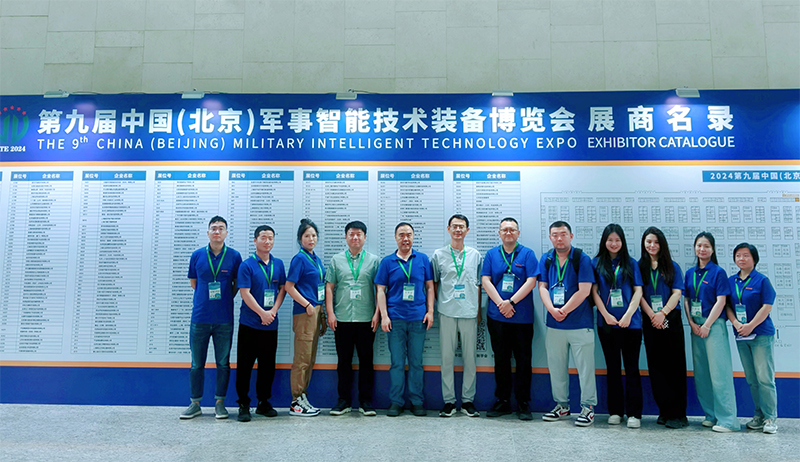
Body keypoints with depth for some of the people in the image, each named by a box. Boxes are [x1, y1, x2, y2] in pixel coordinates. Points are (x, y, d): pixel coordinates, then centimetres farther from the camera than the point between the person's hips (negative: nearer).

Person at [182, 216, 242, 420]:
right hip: (200, 317, 1)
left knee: (223, 363, 6)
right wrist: (207, 296, 8)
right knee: (197, 363, 6)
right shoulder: (197, 255, 4)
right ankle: (195, 404, 18)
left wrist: (224, 298, 3)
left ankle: (219, 403, 17)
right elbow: (193, 282, 14)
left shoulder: (234, 256, 1)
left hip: (224, 319, -1)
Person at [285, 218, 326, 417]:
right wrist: (307, 305, -15)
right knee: (302, 359, -4)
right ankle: (296, 402, 4)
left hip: (315, 311, 8)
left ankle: (303, 398, 21)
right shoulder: (299, 258, -9)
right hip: (304, 312, -8)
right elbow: (289, 286, -13)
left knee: (310, 359, 12)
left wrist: (322, 314, 16)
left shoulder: (316, 259, 15)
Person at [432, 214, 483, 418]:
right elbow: (433, 284, 11)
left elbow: (479, 284, 13)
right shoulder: (439, 255, 7)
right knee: (447, 358, 2)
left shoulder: (475, 255, 10)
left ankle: (468, 400, 15)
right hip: (447, 312, -1)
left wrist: (479, 310, 9)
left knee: (470, 358, 4)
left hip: (469, 312, 1)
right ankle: (448, 401, 11)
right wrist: (437, 305, 4)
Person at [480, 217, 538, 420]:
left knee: (523, 360, 3)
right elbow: (485, 280, 1)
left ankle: (523, 404, 13)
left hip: (522, 317, -2)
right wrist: (501, 303, -10)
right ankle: (502, 401, 20)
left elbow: (531, 281, -6)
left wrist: (511, 301, -13)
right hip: (497, 316, 2)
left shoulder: (527, 254, 2)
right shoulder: (492, 254, 9)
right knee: (501, 359, 9)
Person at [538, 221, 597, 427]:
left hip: (580, 323, -4)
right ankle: (561, 405, 24)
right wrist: (552, 309, -12)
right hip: (554, 324, 5)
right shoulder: (546, 260, 9)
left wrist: (564, 310, -12)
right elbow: (542, 287, 4)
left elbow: (584, 290, -11)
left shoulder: (582, 259, -5)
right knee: (556, 366, 11)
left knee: (585, 366, 0)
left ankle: (588, 407, 12)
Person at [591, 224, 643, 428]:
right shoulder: (597, 263, 6)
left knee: (632, 368, 1)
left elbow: (638, 291, 2)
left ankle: (634, 413, 7)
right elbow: (594, 291, 2)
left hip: (630, 323, -1)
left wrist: (628, 315, -11)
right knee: (612, 368, 8)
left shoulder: (631, 263, 7)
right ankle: (615, 411, 16)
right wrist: (606, 315, -8)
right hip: (606, 323, 1)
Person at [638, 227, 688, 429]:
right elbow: (639, 295, 2)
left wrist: (663, 313, -12)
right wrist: (652, 315, -9)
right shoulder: (639, 267, 9)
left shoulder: (672, 267, 9)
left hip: (671, 320, -1)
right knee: (656, 366, 2)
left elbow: (677, 293, 0)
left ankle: (678, 414, 1)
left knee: (674, 365, -3)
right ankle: (665, 411, 9)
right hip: (650, 322, 1)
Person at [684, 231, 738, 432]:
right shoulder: (690, 273, 12)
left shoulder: (718, 272, -3)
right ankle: (711, 415, 18)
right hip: (696, 326, 6)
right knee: (701, 373, 8)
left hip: (714, 324, -6)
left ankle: (727, 419, -3)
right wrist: (692, 323, 0)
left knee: (719, 371, -7)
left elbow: (721, 301, -9)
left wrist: (707, 325, -12)